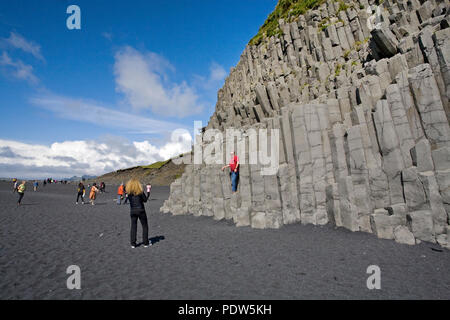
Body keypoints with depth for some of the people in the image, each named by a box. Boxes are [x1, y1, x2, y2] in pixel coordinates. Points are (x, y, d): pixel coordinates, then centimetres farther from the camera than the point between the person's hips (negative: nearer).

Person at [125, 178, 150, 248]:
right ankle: (146, 243, 13)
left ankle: (133, 244, 13)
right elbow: (145, 200, -5)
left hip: (132, 211, 3)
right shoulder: (140, 191, -11)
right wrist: (148, 194, 8)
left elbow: (130, 200, 6)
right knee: (145, 226, 9)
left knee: (133, 227, 12)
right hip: (140, 210, -3)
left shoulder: (128, 192, -2)